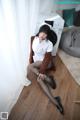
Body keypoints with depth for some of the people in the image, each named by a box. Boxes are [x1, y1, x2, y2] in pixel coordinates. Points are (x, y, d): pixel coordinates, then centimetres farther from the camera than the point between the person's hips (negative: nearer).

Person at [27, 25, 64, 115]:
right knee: (39, 79, -19)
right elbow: (31, 52, -2)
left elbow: (46, 59, -19)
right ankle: (54, 101, -18)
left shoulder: (49, 44, -16)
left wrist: (42, 72, -25)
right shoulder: (33, 39, -6)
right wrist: (30, 63, -9)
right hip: (36, 63, 4)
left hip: (45, 63, -4)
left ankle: (47, 78, -16)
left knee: (29, 67, -28)